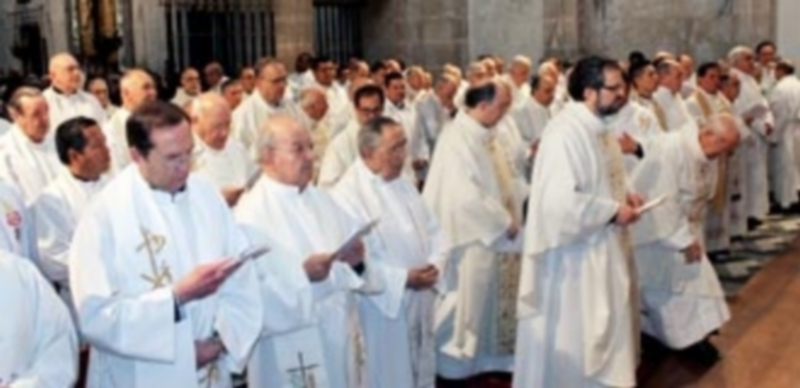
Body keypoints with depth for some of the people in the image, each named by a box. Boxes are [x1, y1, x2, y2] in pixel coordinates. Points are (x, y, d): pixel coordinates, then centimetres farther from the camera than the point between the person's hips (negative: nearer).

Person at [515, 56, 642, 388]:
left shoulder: (598, 129, 7)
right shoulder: (565, 133, -24)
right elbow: (561, 201, -30)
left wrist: (623, 196, 3)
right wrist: (613, 211, -20)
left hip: (603, 251, 10)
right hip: (576, 258, -10)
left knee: (603, 330, 20)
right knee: (573, 340, 4)